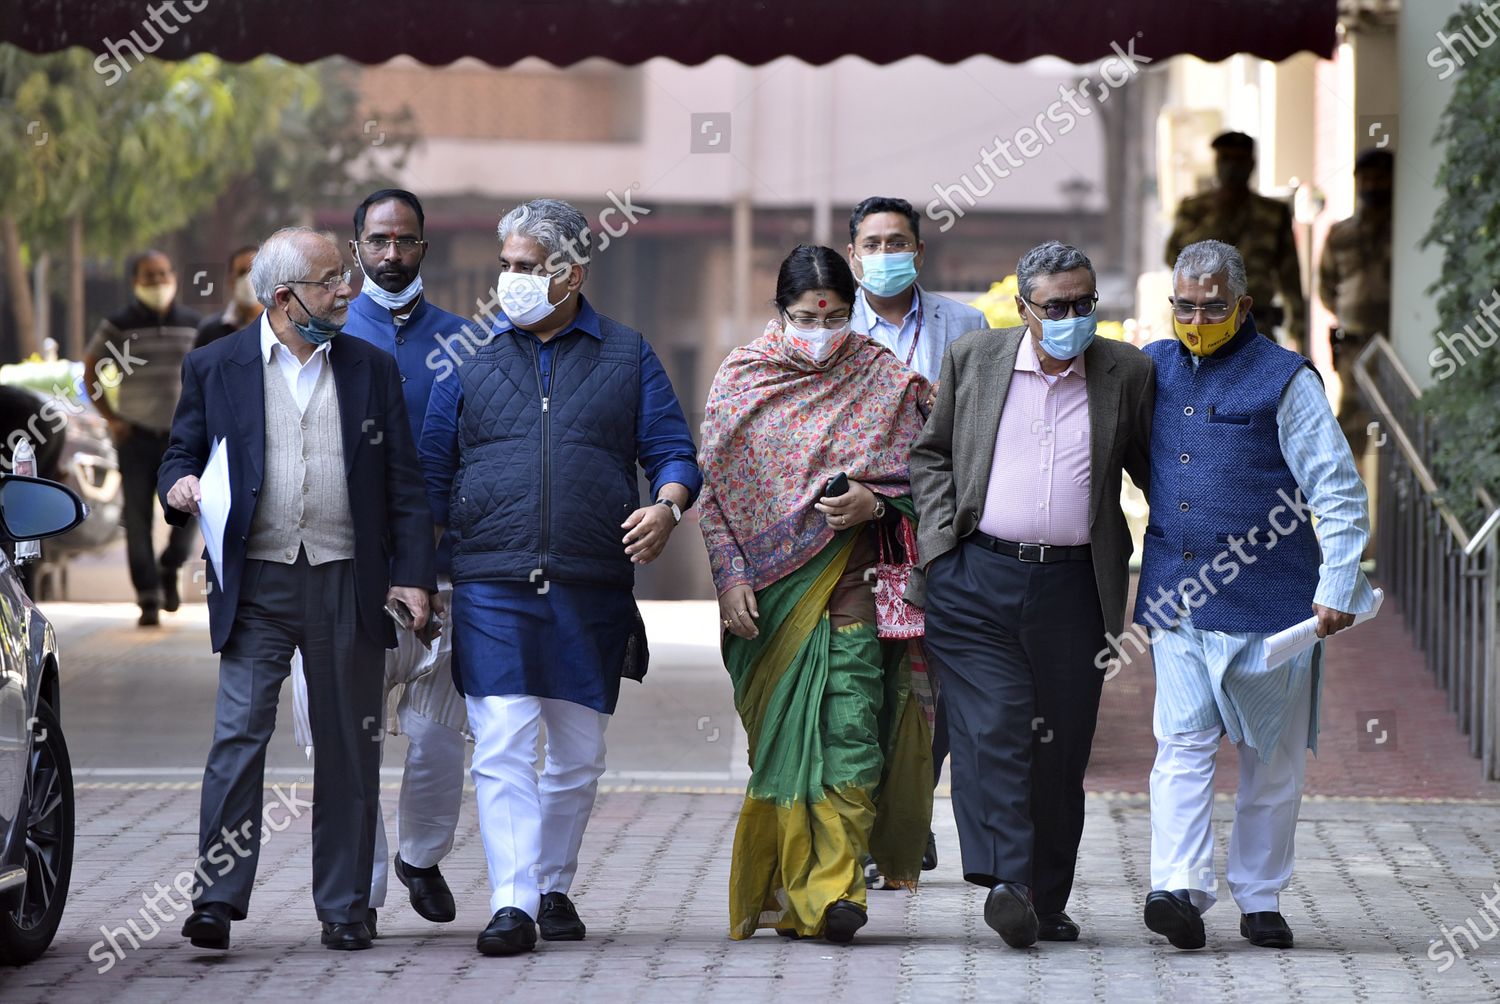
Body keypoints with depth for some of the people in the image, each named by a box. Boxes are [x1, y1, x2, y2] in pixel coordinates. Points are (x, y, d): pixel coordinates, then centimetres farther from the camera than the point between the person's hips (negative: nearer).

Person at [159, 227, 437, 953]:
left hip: (348, 585, 2)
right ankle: (217, 899, -9)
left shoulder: (373, 370, 10)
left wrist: (412, 575, 0)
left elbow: (404, 485, 9)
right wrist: (179, 486, -13)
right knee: (238, 737, -10)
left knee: (348, 749, 5)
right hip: (255, 585, -2)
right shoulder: (215, 368, 6)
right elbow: (183, 453, 11)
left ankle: (344, 907, 13)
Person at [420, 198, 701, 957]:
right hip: (491, 587, -1)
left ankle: (555, 888, 26)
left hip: (592, 588, 1)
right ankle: (513, 903, -12)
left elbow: (672, 452, 6)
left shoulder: (626, 356, 8)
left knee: (579, 754, 10)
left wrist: (666, 507, -16)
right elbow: (432, 473, 10)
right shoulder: (472, 359, 8)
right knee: (501, 745, -11)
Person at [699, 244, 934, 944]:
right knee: (782, 736, -1)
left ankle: (831, 891, -12)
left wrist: (875, 501, -12)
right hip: (768, 589, 1)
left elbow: (919, 479, 9)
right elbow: (714, 491, 5)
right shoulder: (741, 379, 5)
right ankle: (790, 898, 5)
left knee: (849, 733, -13)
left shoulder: (884, 380, 5)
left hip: (850, 586, 0)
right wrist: (730, 577, -6)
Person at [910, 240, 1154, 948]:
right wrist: (944, 525, 2)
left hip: (1073, 588, 1)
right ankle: (1006, 883, -21)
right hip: (976, 579, -1)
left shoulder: (1127, 373, 7)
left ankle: (1047, 900, 14)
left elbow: (1155, 467, 17)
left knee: (1061, 746, 4)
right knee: (993, 727, -14)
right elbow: (929, 451, 15)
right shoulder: (974, 359, 8)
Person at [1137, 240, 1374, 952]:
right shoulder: (1151, 369, 9)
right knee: (1181, 744, -10)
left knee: (1272, 757, 5)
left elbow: (1338, 492, -5)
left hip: (1268, 593, -3)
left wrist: (1338, 587, -11)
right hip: (1177, 593, 3)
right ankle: (1180, 890, -19)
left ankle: (1260, 898, 16)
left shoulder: (1284, 379, -4)